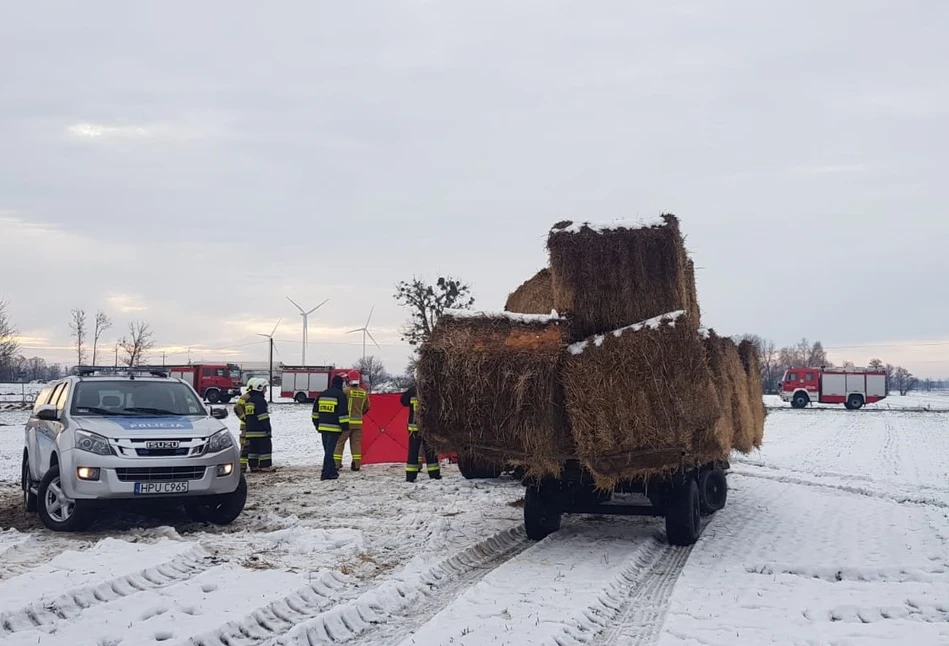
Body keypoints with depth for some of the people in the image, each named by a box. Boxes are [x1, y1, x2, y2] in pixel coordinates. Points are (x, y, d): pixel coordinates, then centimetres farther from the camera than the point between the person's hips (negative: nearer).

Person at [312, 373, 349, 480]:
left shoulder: (322, 394, 13)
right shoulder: (340, 395, -7)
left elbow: (315, 411, 17)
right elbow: (343, 412, -11)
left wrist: (317, 424, 25)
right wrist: (345, 426, -5)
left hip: (323, 427, 6)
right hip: (334, 427, -6)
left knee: (328, 450, 15)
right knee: (330, 450, -6)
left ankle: (332, 471, 22)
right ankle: (326, 473, -9)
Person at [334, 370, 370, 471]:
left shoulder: (345, 391, -13)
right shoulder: (363, 392, 3)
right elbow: (366, 407, 12)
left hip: (346, 421, -4)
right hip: (358, 422, 4)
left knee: (339, 442, 4)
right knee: (356, 443, 11)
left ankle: (336, 464, 1)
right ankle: (356, 465, 10)